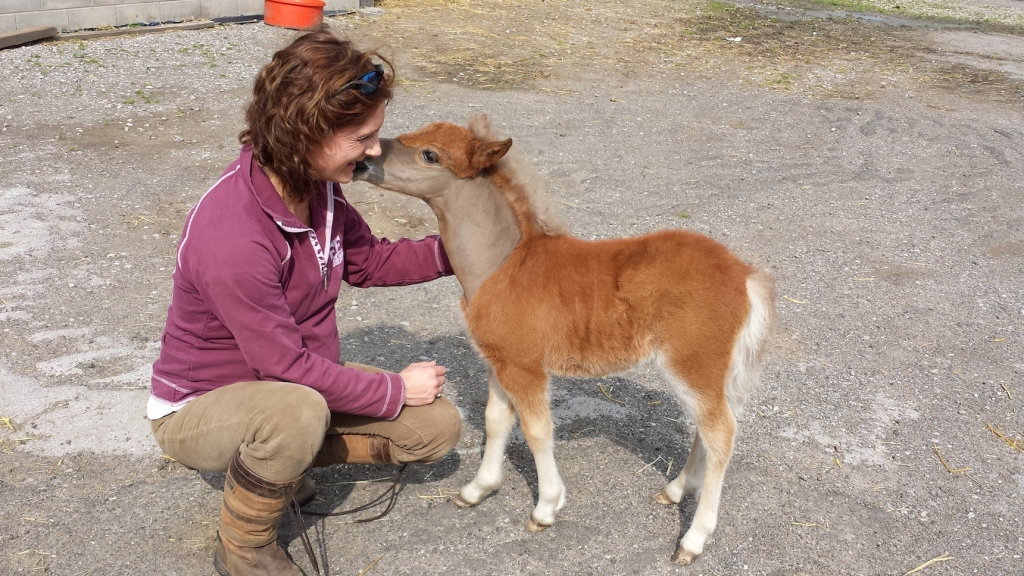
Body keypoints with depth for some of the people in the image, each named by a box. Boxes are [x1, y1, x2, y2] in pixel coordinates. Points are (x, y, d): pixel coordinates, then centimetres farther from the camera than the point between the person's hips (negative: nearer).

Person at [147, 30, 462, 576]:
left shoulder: (314, 184, -10)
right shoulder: (231, 235, -35)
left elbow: (367, 261, 5)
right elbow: (288, 366, -28)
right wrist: (394, 391, -18)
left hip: (295, 381, 8)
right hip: (200, 407, -7)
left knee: (437, 426, -1)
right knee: (297, 411, -42)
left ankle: (277, 454, 15)